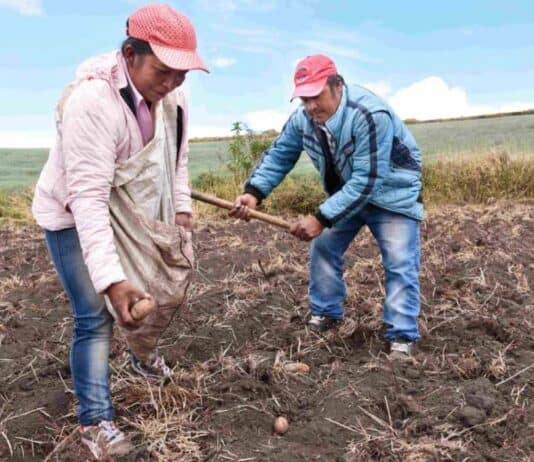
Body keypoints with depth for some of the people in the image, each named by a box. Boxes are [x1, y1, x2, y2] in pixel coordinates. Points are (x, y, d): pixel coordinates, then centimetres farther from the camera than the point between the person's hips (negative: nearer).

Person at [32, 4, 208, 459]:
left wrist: (182, 206, -1)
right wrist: (110, 278, -43)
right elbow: (88, 197, -38)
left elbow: (177, 156, 8)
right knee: (95, 317, -9)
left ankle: (145, 356, 44)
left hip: (131, 212, 7)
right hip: (75, 216, -7)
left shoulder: (170, 94, -11)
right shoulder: (93, 99, -35)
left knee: (166, 290, 14)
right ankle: (95, 421, 5)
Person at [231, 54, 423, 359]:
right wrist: (253, 192, -25)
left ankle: (403, 337, -3)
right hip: (346, 192, 7)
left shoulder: (370, 115, -36)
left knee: (400, 263, -12)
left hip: (391, 192, -6)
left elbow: (367, 181, -38)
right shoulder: (303, 119, -15)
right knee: (323, 247, 6)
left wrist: (321, 219, -40)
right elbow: (278, 155, -7)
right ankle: (325, 316, 22)